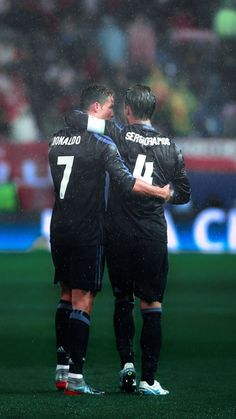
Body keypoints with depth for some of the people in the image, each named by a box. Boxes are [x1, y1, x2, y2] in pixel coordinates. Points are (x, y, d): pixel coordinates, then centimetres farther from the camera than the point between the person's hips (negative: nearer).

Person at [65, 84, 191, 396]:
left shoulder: (119, 136, -6)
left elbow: (74, 118, -11)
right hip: (153, 235, 0)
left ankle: (127, 362, 4)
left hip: (119, 233, 0)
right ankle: (148, 379, -3)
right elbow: (183, 194, 11)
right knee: (151, 305, 2)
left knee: (123, 300, 17)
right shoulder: (170, 148, 3)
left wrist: (75, 119, 12)